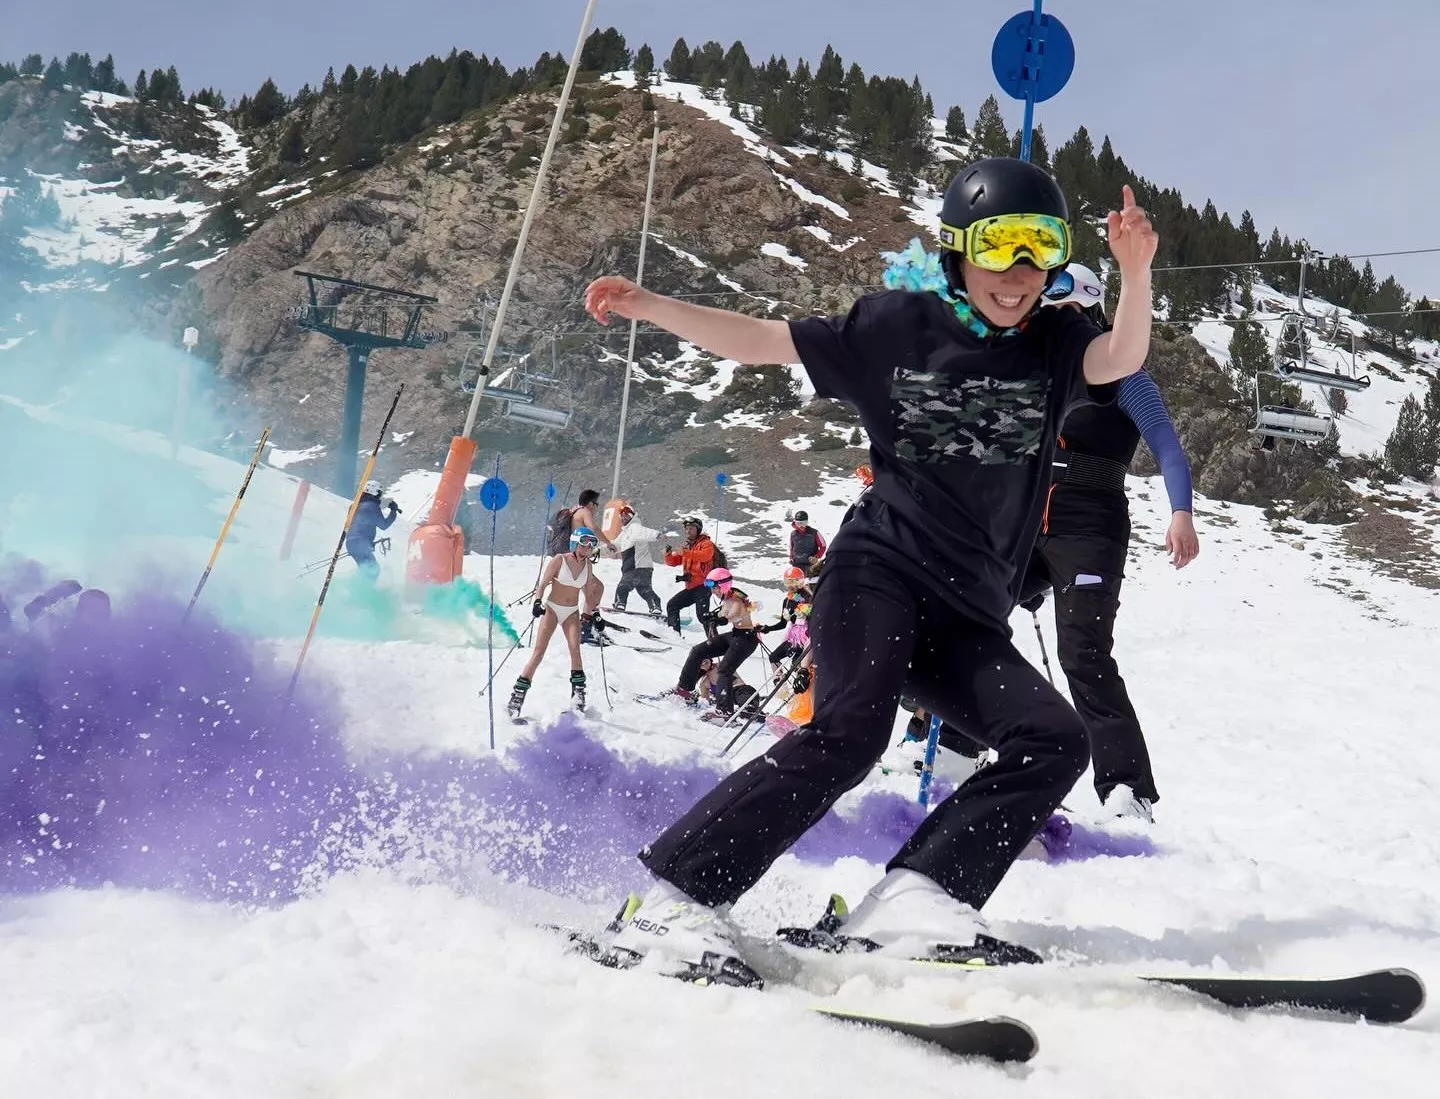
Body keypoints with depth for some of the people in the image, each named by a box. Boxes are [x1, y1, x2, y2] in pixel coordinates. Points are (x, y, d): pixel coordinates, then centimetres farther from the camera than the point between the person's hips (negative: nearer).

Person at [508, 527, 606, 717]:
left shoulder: (587, 565, 5)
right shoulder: (559, 560, -9)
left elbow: (589, 593, 15)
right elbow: (543, 584, -11)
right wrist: (538, 602, -26)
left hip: (572, 612, 4)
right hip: (552, 608, -4)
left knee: (575, 648, -18)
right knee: (538, 653, -9)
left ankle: (578, 694, -9)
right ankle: (516, 698, -8)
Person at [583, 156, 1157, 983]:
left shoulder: (1055, 344, 8)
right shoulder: (897, 326, 3)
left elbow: (1121, 361, -13)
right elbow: (760, 342, 4)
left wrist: (1136, 272, -31)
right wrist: (650, 307, -7)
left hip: (969, 615, 5)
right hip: (881, 571, -5)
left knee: (1054, 742, -10)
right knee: (849, 729, -25)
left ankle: (913, 903, -13)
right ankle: (672, 903, -22)